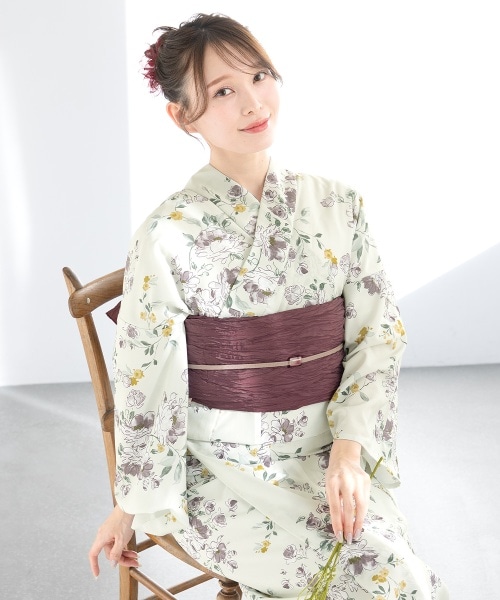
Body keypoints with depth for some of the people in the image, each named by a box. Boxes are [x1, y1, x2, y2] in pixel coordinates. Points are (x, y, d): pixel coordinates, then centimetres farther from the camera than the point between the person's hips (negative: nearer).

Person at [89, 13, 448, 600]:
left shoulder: (337, 205, 1)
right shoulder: (169, 235, -10)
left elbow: (378, 333, 2)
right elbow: (145, 382, -4)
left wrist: (348, 450, -11)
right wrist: (129, 508, 3)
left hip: (326, 451, 4)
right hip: (222, 465, -4)